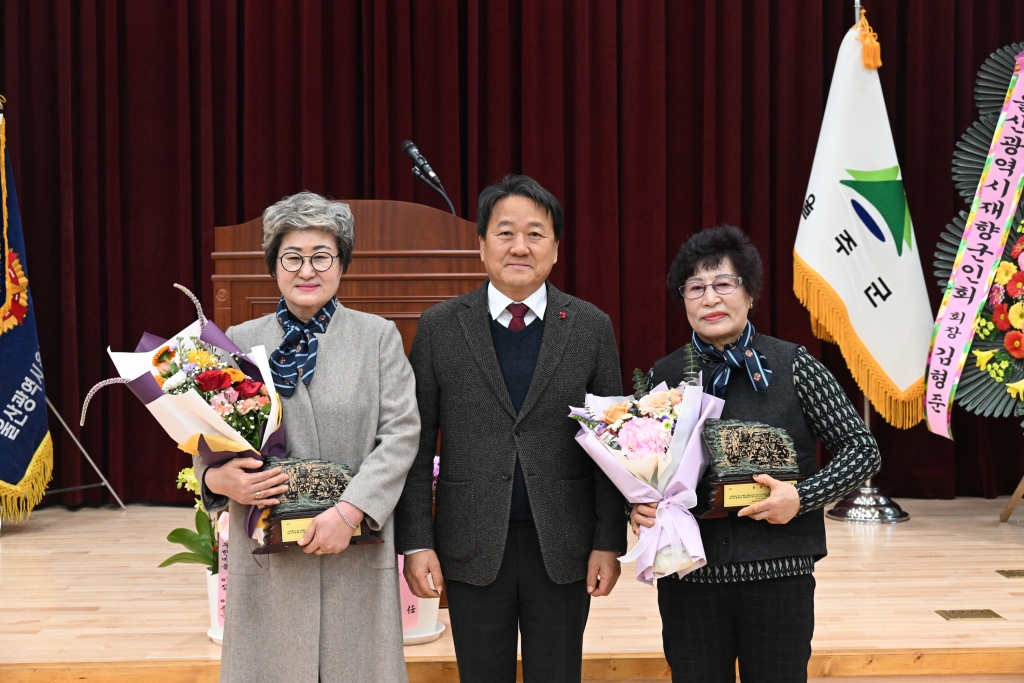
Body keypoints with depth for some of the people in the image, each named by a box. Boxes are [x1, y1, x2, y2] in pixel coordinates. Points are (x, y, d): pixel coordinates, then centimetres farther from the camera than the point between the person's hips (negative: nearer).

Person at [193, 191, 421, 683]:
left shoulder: (378, 336, 5)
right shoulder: (240, 342, 9)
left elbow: (401, 432, -3)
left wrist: (350, 509, -15)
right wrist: (217, 478, -12)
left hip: (357, 556, -1)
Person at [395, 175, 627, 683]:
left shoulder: (590, 328, 1)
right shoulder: (439, 327, 0)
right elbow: (416, 446, 0)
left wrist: (610, 543, -2)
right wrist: (416, 543, -5)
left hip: (562, 550, 0)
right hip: (472, 551, 0)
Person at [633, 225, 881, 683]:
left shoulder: (793, 366, -2)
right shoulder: (662, 377, 4)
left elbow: (862, 450, -1)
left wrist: (802, 497, -15)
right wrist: (637, 507, -9)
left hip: (777, 575, -2)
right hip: (688, 579, 2)